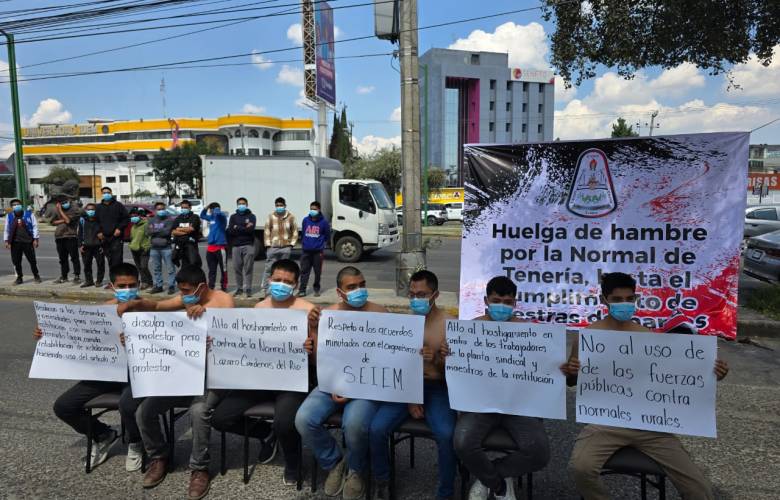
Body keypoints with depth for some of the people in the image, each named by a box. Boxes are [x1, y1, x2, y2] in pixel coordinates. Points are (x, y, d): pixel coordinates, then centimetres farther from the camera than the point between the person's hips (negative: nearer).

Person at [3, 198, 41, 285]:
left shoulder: (29, 214, 2)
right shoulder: (9, 216, 9)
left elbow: (35, 226, 1)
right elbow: (6, 229, 14)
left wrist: (35, 239, -4)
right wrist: (6, 240, 7)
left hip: (28, 241, -2)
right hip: (15, 242, 3)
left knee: (32, 260, 1)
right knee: (16, 261, 5)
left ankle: (36, 276, 16)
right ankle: (19, 277, 17)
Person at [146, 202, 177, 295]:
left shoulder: (169, 220, 0)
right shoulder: (151, 220, 14)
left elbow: (167, 231, -14)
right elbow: (148, 232, 0)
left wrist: (155, 231, -4)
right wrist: (161, 231, -10)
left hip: (166, 247, -5)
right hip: (154, 248, 5)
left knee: (170, 268, -4)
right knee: (156, 269, 11)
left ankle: (171, 286, 1)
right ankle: (158, 286, 20)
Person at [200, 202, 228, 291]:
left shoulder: (222, 217, -6)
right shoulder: (211, 218, 14)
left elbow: (218, 212, -28)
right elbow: (202, 215, 31)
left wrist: (216, 209, -4)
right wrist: (206, 208, 13)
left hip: (221, 247, -7)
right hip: (211, 247, 7)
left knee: (223, 269, 0)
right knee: (211, 269, 11)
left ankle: (224, 287, 7)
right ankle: (210, 287, 17)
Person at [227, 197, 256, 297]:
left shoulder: (251, 216, 7)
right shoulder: (233, 217, 14)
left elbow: (251, 229, -9)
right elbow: (230, 230, 0)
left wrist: (237, 228, -6)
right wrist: (244, 228, -9)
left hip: (248, 245, -2)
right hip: (236, 246, 3)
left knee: (248, 268, -6)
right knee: (237, 268, 2)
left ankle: (248, 289, -3)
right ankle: (239, 288, 12)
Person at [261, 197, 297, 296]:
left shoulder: (290, 217, 3)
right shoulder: (271, 216, 1)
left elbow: (295, 232, 9)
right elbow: (266, 231, 3)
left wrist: (292, 244, 2)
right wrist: (268, 245, -2)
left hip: (286, 247, 1)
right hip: (273, 247, -1)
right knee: (269, 268, -2)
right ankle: (265, 289, 5)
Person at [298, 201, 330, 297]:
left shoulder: (323, 222, -2)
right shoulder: (305, 220, 6)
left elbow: (327, 236, 6)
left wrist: (322, 246, 5)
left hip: (318, 251, -2)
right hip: (306, 251, 2)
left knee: (317, 271, 6)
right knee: (304, 271, 0)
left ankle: (316, 289, 19)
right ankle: (302, 290, 2)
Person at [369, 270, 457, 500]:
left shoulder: (449, 325, -4)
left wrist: (437, 360, -25)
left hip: (437, 388, -2)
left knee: (447, 434, -28)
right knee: (377, 428, -18)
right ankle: (382, 481, 10)